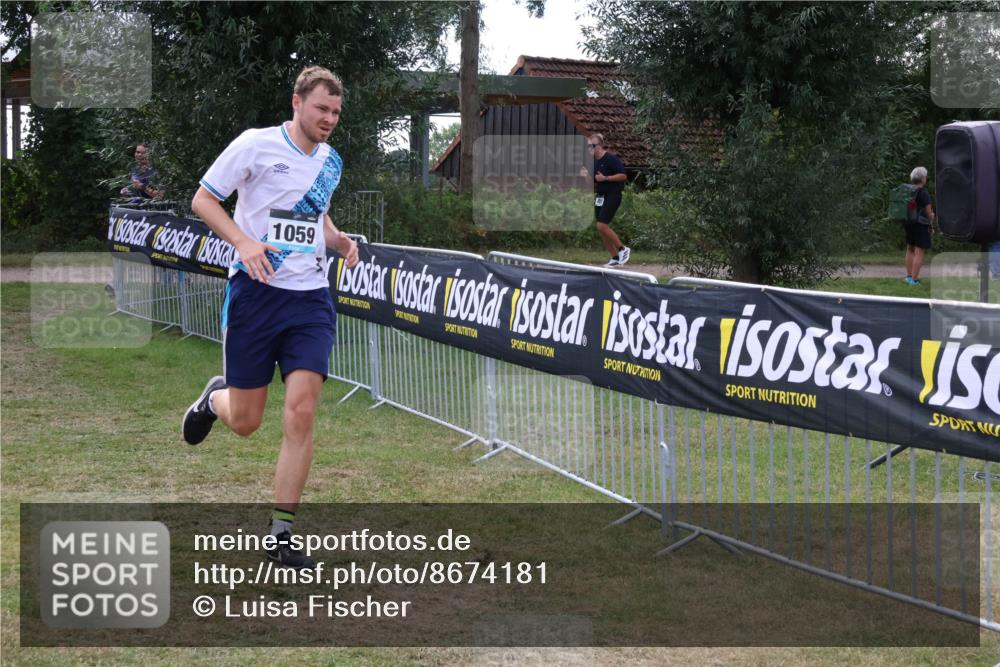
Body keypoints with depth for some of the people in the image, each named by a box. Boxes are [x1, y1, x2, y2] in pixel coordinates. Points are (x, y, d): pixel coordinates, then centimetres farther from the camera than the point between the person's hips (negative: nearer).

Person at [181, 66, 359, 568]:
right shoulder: (256, 144, -7)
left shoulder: (331, 161, 11)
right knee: (245, 422, 2)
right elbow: (203, 199, -4)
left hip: (310, 298, 4)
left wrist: (338, 239, 6)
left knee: (301, 412, -11)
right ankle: (215, 397, 43)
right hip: (256, 292, -4)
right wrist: (244, 242, -19)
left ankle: (282, 535, -1)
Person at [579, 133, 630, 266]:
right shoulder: (592, 161, 10)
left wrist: (605, 178, -23)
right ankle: (615, 258, 16)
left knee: (602, 226, -16)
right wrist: (587, 176, -1)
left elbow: (623, 176, -17)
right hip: (599, 197, 8)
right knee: (601, 229, 7)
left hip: (612, 195, -8)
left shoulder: (610, 158, -13)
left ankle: (623, 249, -1)